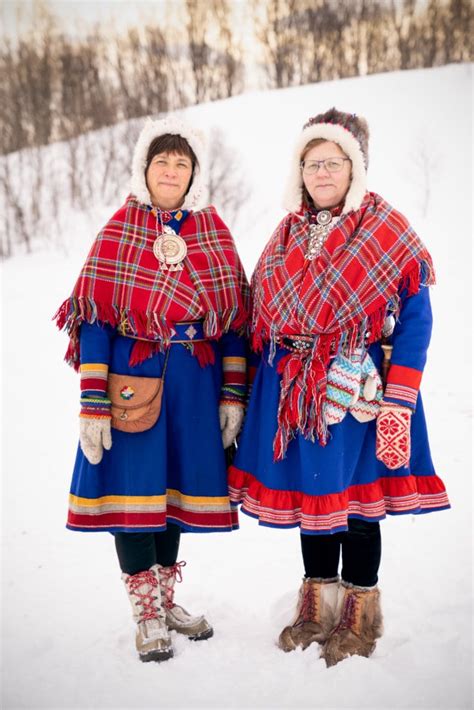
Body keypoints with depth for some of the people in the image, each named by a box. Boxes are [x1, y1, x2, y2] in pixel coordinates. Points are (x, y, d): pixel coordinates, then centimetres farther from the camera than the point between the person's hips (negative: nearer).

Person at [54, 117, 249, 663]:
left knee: (175, 485, 12)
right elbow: (95, 319, -6)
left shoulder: (213, 231, 6)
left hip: (196, 381, 3)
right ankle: (146, 614, 16)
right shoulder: (119, 232, -2)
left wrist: (234, 393, 1)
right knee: (133, 486, 0)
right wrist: (92, 405, -12)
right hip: (132, 378, -3)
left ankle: (166, 598, 29)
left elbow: (234, 317, 7)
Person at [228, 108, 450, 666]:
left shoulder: (386, 231, -6)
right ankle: (317, 608, 29)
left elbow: (414, 317, -10)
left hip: (357, 388, -5)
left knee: (355, 494, 4)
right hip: (293, 388, 5)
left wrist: (398, 402, -17)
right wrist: (258, 390, 9)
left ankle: (359, 617, 22)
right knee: (311, 490, 13)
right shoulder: (288, 235, 10)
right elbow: (263, 316, 14)